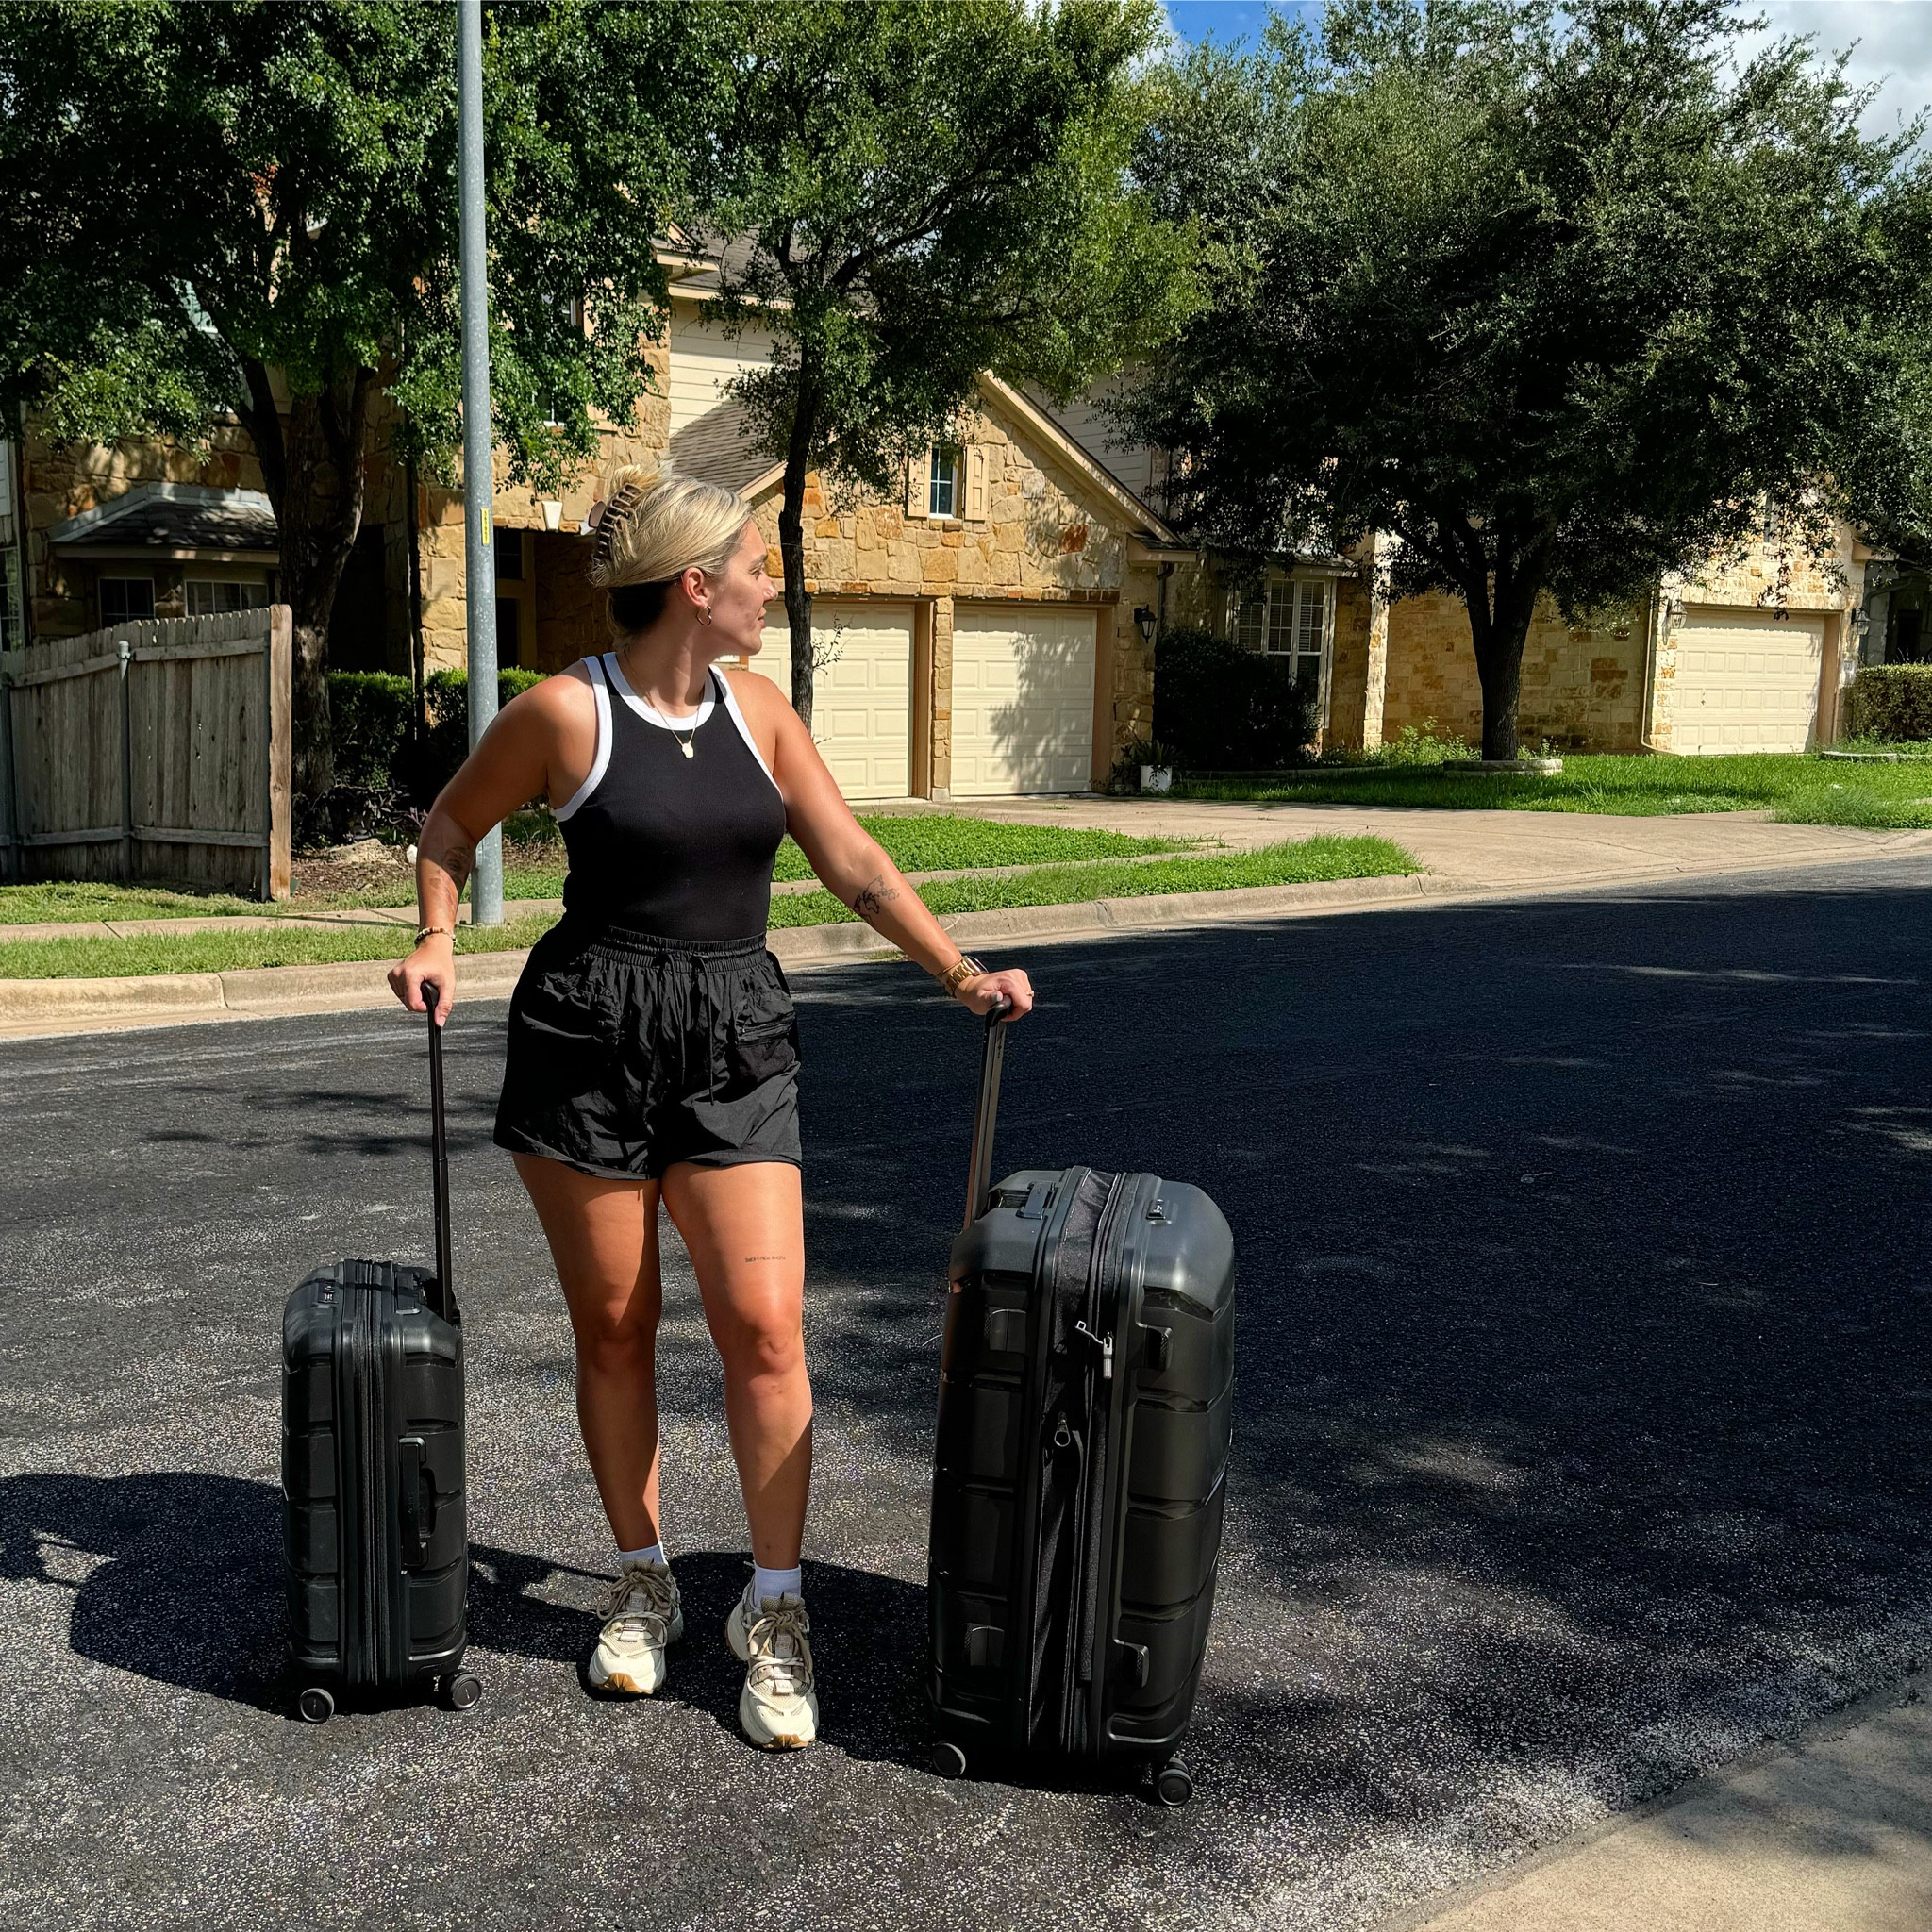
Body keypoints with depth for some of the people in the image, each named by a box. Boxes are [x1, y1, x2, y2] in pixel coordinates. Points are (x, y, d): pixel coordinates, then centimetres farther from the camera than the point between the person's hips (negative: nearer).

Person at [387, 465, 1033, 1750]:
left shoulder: (759, 708, 7)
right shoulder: (565, 712, -6)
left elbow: (852, 861, 9)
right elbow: (451, 830, 9)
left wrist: (961, 974, 3)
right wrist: (438, 940, -8)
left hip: (737, 1043, 3)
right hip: (589, 1036, -2)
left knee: (766, 1323, -7)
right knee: (614, 1331, 8)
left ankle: (775, 1612, 8)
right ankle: (644, 1584, 28)